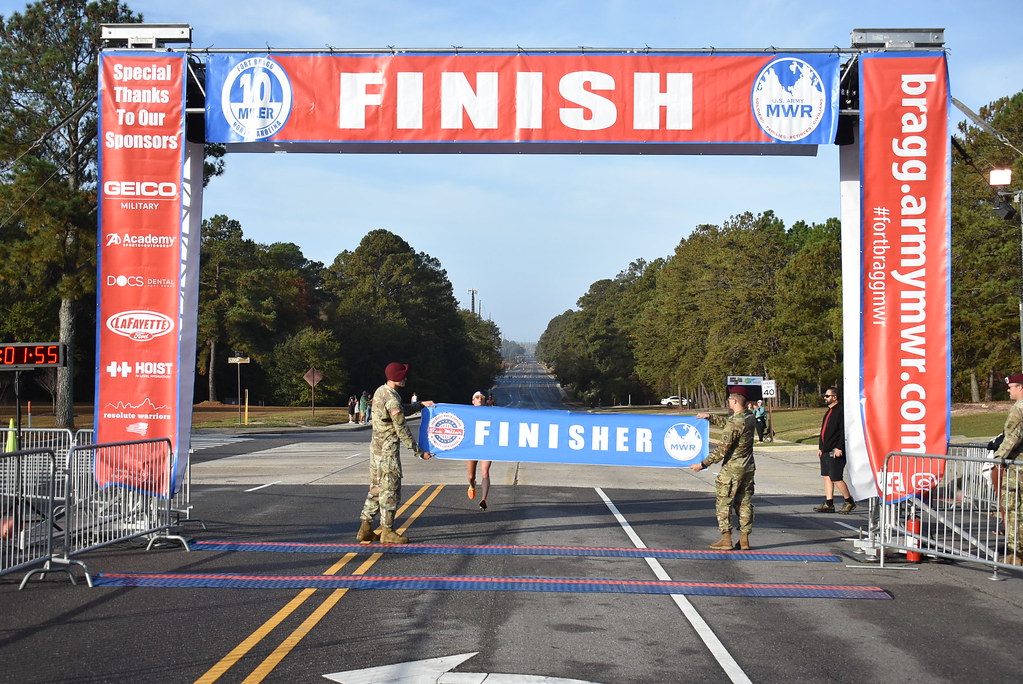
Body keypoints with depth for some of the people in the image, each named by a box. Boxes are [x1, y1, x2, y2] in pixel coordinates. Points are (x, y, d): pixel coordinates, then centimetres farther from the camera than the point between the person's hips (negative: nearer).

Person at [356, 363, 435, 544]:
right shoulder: (392, 400, -21)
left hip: (376, 447, 10)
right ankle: (387, 531, 5)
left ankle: (365, 529, 17)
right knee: (390, 490, -1)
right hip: (388, 450, -10)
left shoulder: (380, 391, 9)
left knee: (376, 488, 14)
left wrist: (421, 405, 17)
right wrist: (419, 452, -11)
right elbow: (402, 430, -17)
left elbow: (401, 411, 23)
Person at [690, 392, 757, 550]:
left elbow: (722, 450, -19)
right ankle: (744, 539, 12)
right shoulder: (749, 416, 3)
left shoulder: (735, 423, -21)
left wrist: (703, 464, -13)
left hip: (732, 469, -8)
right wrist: (710, 417, 19)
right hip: (749, 468, 8)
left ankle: (726, 539, 2)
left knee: (723, 503, 3)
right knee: (744, 503, 12)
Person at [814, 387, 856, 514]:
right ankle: (829, 504, 12)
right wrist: (820, 447, 21)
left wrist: (839, 448, -23)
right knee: (827, 476, 9)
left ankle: (849, 502, 8)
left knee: (836, 478, -7)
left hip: (835, 452, -10)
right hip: (826, 451, 10)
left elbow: (844, 432, -19)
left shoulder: (841, 411, -13)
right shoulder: (829, 412, 18)